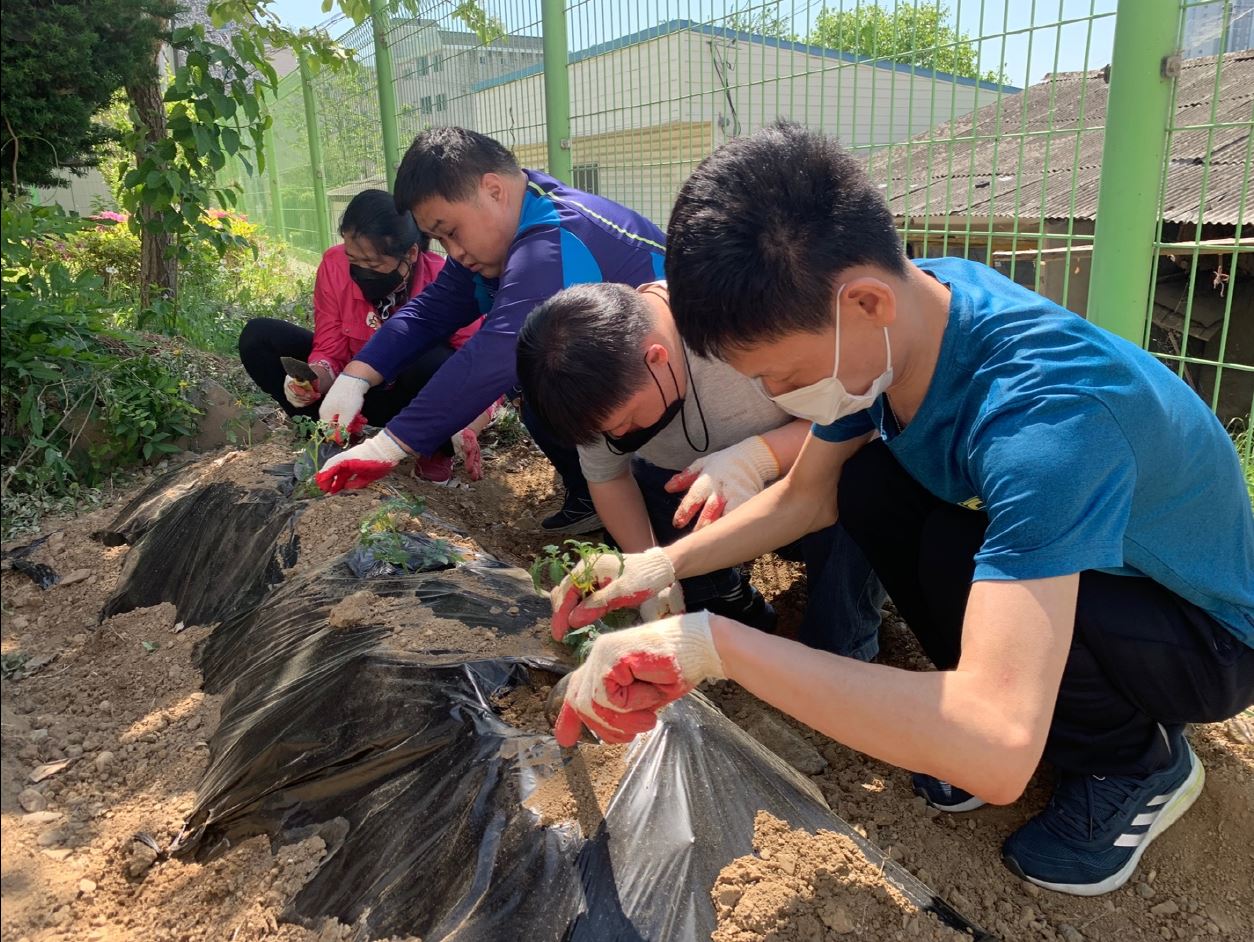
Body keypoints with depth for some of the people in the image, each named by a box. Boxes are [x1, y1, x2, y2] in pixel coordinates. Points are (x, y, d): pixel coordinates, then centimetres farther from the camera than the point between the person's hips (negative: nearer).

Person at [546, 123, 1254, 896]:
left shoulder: (1043, 412, -40)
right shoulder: (888, 325, -16)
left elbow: (998, 752, -47)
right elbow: (807, 494, -1)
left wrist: (713, 644, -46)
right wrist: (664, 565, -13)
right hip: (1070, 560, 6)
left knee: (950, 557, -31)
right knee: (867, 485, -10)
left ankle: (1139, 763, -1)